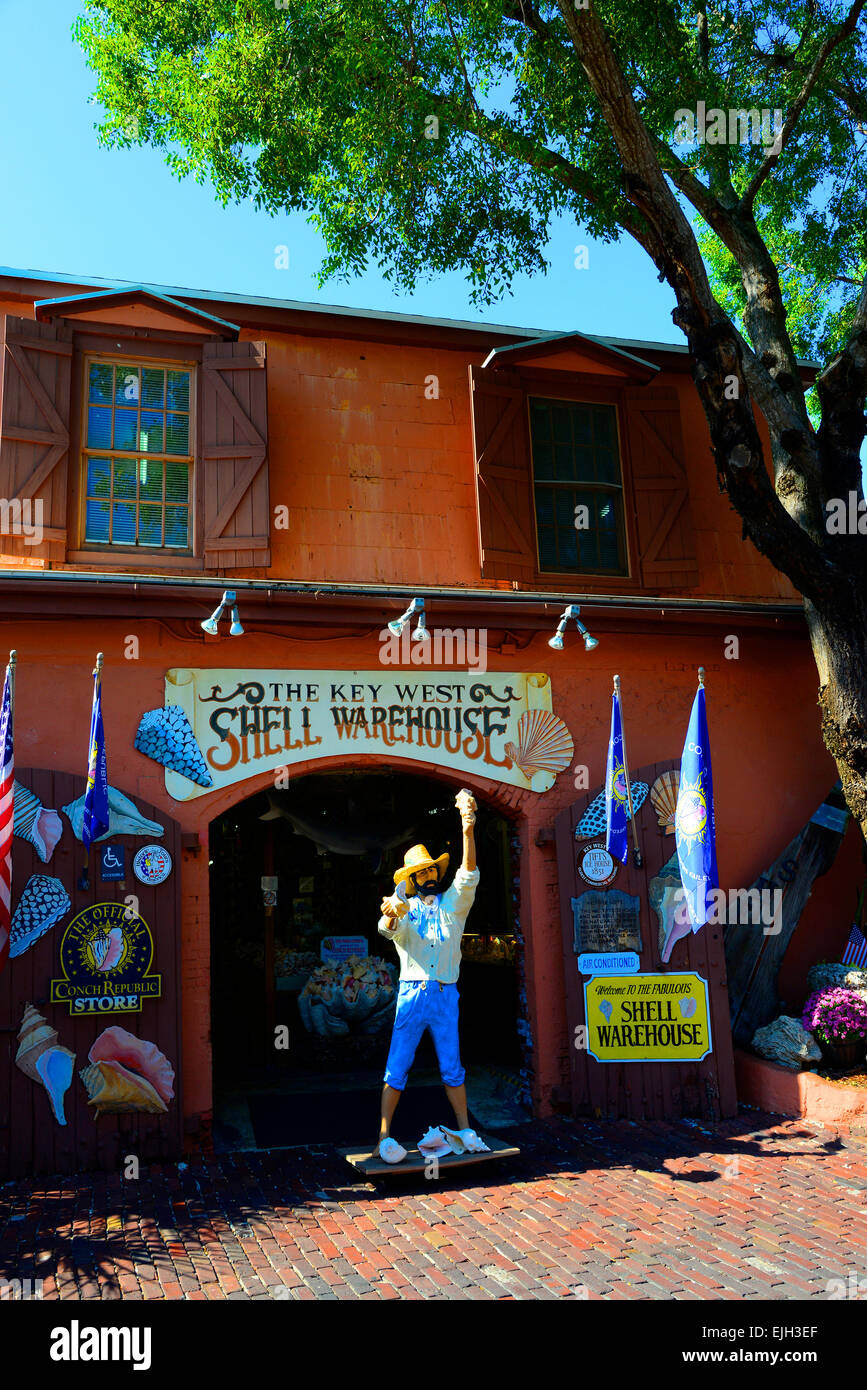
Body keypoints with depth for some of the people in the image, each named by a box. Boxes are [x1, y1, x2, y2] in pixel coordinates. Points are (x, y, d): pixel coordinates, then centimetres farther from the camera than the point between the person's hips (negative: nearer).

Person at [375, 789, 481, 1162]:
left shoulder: (454, 904, 11)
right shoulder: (406, 907, 7)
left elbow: (468, 875, -7)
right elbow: (391, 929, -14)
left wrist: (468, 829, -23)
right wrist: (391, 915, -41)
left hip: (446, 994, 2)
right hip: (411, 992, -1)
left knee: (452, 1066, 7)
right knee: (397, 1066, -3)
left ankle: (465, 1129, 18)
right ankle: (384, 1136, 0)